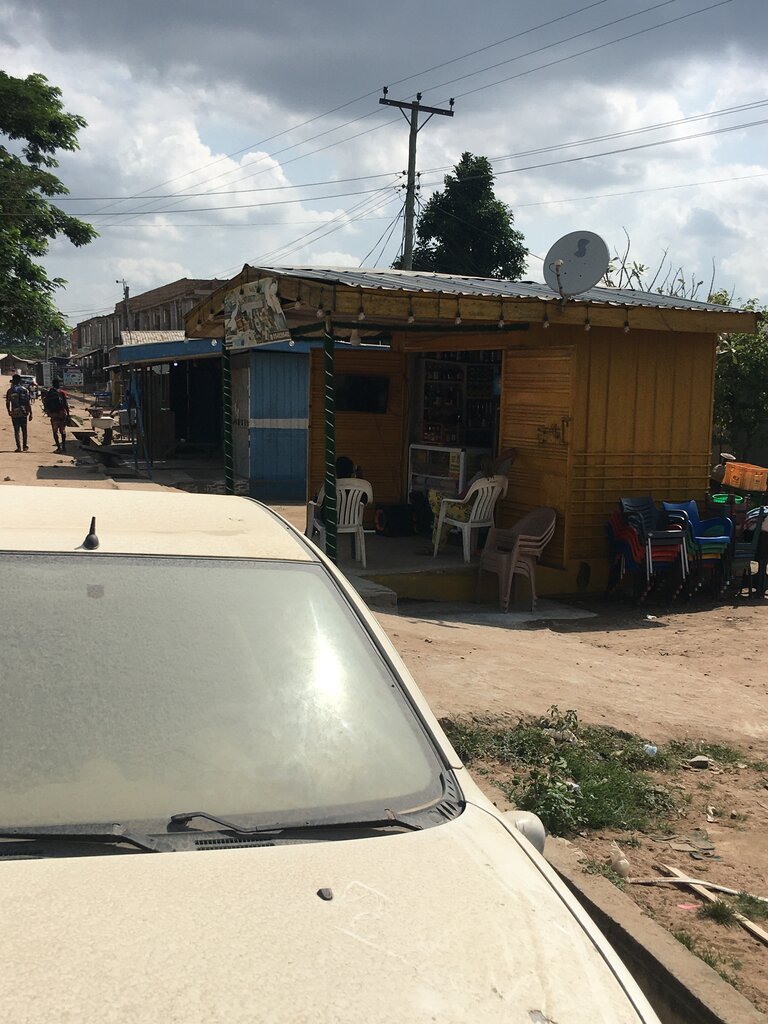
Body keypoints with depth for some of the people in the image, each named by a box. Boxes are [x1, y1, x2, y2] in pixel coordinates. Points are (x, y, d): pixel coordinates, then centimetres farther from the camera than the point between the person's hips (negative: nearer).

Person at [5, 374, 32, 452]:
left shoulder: (10, 391, -2)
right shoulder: (24, 390, -2)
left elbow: (7, 403, 2)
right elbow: (28, 403, -5)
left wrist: (9, 411, 18)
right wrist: (30, 413, -1)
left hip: (14, 413, -1)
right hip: (23, 413, 1)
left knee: (17, 430, 3)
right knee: (24, 430, 13)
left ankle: (19, 447, -4)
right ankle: (25, 446, 18)